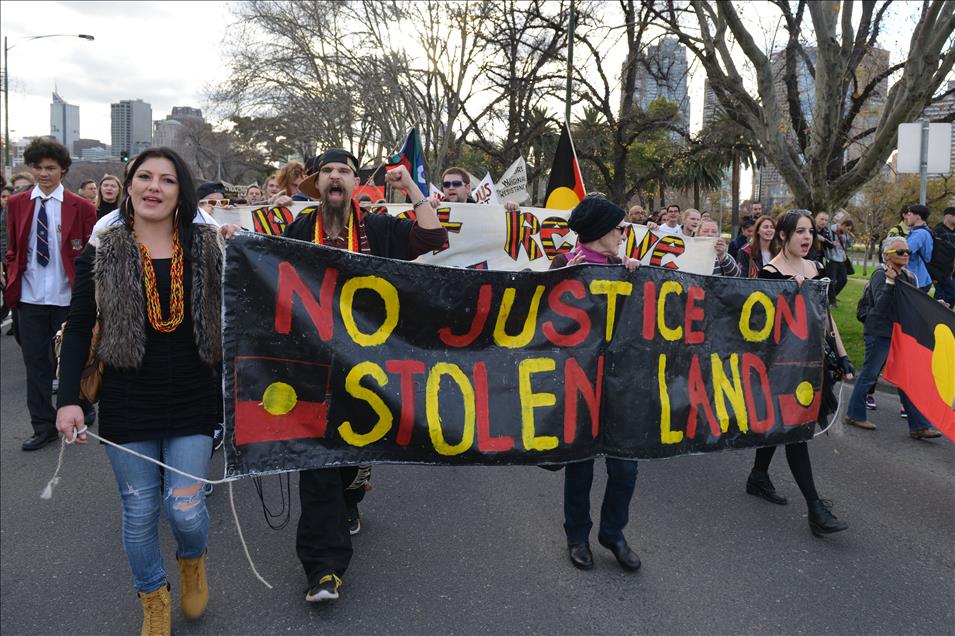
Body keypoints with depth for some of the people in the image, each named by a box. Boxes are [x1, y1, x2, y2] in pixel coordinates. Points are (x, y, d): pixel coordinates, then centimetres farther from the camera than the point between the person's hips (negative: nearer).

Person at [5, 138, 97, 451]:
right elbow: (13, 250, 11)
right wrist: (12, 284, 3)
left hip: (67, 296, -2)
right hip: (29, 296, 3)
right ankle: (43, 426, 17)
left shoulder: (81, 207, -2)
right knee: (35, 362, 7)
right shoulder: (16, 204, 6)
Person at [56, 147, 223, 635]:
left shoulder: (208, 247, 0)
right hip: (127, 404, 1)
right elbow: (77, 329, 1)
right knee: (139, 512, 10)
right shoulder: (102, 252, 0)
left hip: (192, 399, 0)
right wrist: (67, 399, -7)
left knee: (185, 507, -1)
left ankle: (193, 563, 36)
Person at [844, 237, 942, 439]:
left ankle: (918, 426, 7)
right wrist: (890, 282, -28)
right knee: (869, 374, 1)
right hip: (879, 333, -7)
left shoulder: (909, 277, 11)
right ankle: (854, 415, 16)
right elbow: (881, 305, -21)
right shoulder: (880, 275, -10)